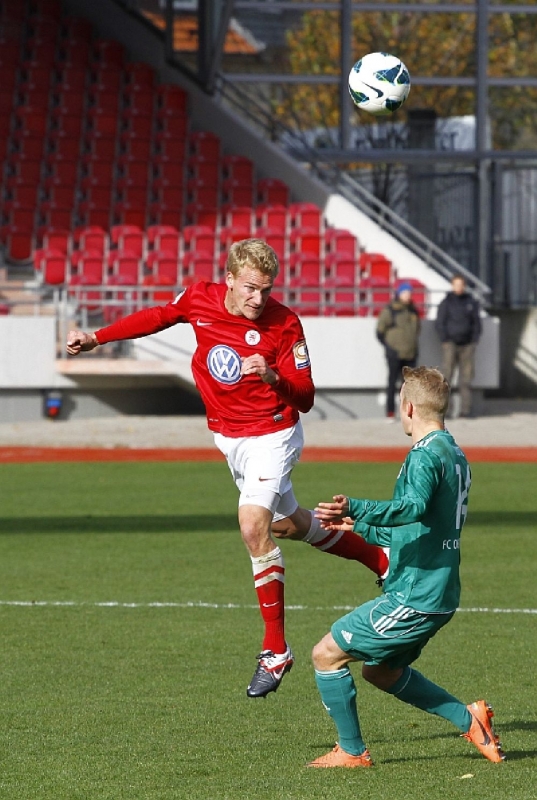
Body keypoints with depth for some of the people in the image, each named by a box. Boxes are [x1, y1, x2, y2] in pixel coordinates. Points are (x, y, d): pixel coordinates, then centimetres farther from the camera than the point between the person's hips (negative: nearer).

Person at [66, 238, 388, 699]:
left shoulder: (284, 324, -21)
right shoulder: (199, 299, -10)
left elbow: (305, 398, -19)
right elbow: (159, 316, 12)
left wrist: (273, 376, -38)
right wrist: (97, 338, 12)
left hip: (272, 436, -6)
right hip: (229, 436, 7)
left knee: (254, 526, -22)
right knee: (286, 524, 21)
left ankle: (276, 651, -14)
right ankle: (377, 557, 46)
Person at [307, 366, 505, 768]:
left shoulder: (426, 455, -16)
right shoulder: (454, 454, 16)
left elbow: (414, 508, -37)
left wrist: (356, 509, -48)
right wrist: (360, 526, 34)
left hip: (415, 596, -10)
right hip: (438, 594, 10)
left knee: (327, 654, -2)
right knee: (381, 670, 26)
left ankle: (352, 752, 4)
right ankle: (468, 718, 20)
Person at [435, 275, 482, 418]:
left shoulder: (471, 303, 12)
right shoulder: (446, 303, 4)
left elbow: (476, 323, 14)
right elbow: (440, 324, 3)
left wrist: (474, 341, 2)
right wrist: (445, 340, -6)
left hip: (467, 345, 3)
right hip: (451, 343, -3)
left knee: (466, 377, 0)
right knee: (447, 373, -11)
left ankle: (466, 409, 1)